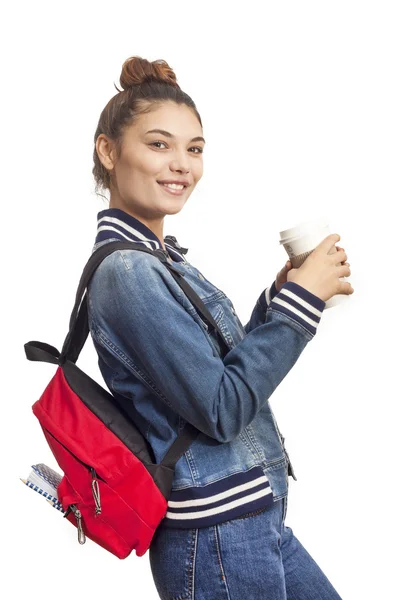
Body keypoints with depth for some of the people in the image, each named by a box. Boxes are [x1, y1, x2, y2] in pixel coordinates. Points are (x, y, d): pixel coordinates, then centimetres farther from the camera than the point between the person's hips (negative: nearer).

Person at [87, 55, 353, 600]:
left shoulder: (158, 258, 9)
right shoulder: (125, 271, -19)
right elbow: (222, 409, -21)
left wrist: (282, 293, 0)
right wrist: (299, 299, -16)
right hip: (218, 540, -9)